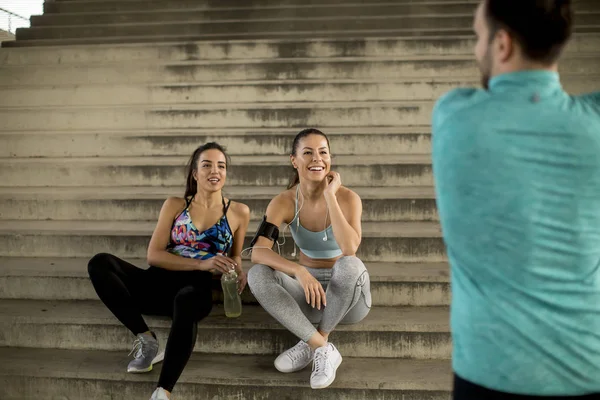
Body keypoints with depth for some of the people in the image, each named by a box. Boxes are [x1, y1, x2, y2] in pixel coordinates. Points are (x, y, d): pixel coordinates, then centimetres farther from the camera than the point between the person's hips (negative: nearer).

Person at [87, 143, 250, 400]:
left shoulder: (239, 212, 12)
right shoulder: (174, 205, 12)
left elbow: (235, 255, 27)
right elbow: (153, 254, 3)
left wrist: (238, 270, 0)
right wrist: (201, 264, -11)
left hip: (197, 288, -3)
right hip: (160, 283, 3)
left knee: (187, 302, -42)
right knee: (100, 263, -22)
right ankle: (146, 339, -20)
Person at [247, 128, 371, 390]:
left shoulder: (347, 198, -16)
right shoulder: (284, 202, -11)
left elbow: (349, 249, -34)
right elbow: (258, 252, -23)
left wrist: (329, 196, -30)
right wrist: (299, 271, -39)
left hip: (346, 298, -2)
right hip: (307, 291, 2)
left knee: (350, 265, -36)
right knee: (257, 275, -24)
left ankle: (314, 343, -15)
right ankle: (322, 348, -20)